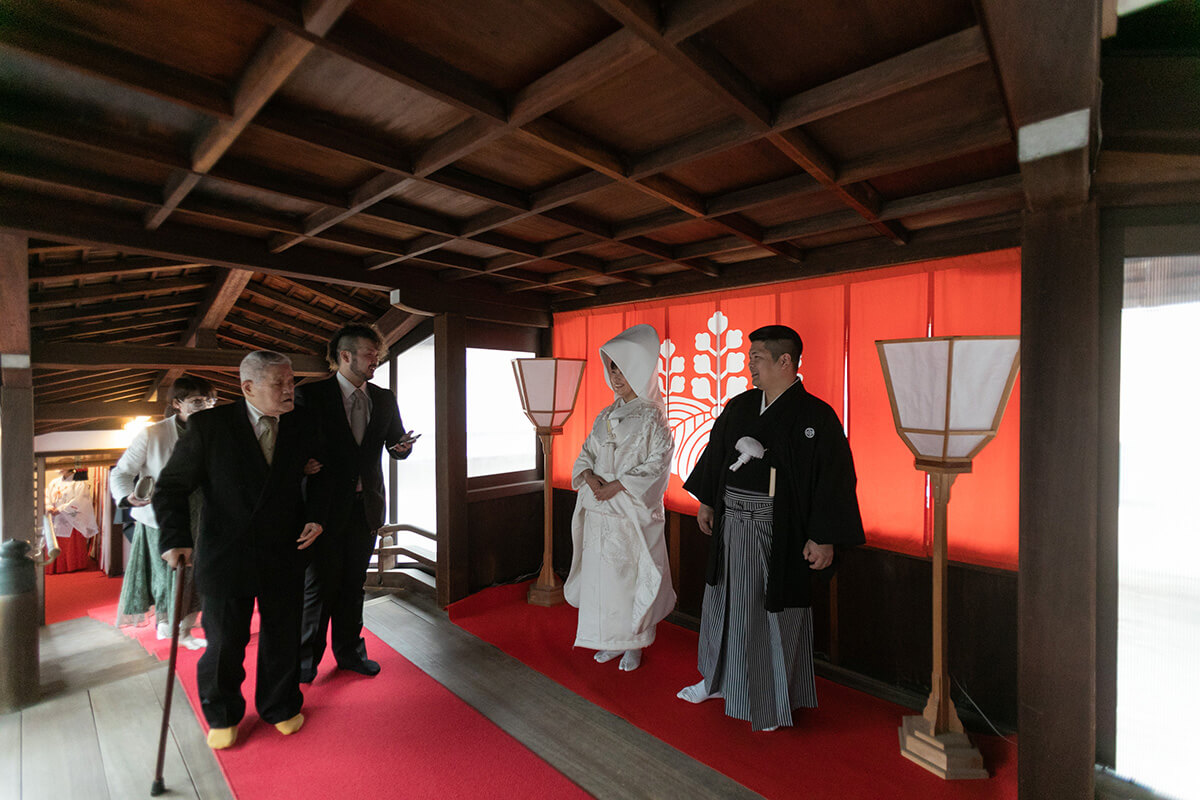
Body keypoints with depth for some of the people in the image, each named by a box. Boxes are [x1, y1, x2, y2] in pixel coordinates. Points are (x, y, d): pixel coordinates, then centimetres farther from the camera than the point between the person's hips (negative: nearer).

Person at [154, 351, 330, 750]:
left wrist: (316, 517, -3)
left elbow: (318, 477, 11)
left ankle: (280, 706, 39)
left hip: (285, 554, 2)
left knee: (282, 635, 14)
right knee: (224, 641, 11)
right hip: (226, 555, -2)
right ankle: (222, 715, 39)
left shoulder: (302, 426, -2)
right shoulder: (208, 425, -9)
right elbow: (171, 486, -3)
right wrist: (176, 539, -13)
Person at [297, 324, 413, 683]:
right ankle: (306, 658, 28)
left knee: (353, 583, 16)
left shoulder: (384, 399, 6)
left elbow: (395, 446, 9)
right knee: (319, 585, 7)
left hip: (365, 505, 4)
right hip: (325, 505, -4)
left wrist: (404, 446, -12)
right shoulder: (311, 394, -6)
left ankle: (349, 650, 33)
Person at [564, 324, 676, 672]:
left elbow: (657, 464, -14)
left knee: (630, 576, 3)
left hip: (633, 511, -6)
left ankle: (634, 644, 25)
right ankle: (611, 640, 32)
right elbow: (587, 453, 13)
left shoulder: (651, 417, -7)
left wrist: (618, 485, -19)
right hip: (599, 512, 6)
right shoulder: (605, 415, 11)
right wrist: (589, 475, -9)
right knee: (600, 574, 12)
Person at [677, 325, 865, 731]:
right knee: (724, 603, 19)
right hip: (731, 522, 6)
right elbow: (715, 452, 14)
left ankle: (773, 701, 32)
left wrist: (824, 538, -17)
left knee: (775, 611, 9)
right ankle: (718, 679, 41)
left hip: (778, 532, -6)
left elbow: (835, 478, -14)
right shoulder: (739, 406, 4)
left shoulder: (815, 416, -13)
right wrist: (706, 501, 16)